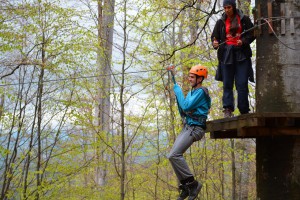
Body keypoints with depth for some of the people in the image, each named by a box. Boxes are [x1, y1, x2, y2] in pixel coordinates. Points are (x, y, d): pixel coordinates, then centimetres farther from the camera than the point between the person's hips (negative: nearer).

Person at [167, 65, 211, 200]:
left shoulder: (201, 92, -10)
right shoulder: (191, 92, 19)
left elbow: (186, 106, -20)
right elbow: (183, 113, 20)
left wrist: (178, 91, -9)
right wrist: (178, 98, 7)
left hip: (195, 128, -10)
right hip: (187, 127, 10)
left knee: (174, 155, -20)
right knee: (175, 156, 7)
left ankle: (192, 183, -14)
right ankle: (185, 188, 12)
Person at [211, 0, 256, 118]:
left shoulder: (244, 19, 7)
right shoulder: (221, 22, 13)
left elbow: (252, 34, 5)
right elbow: (214, 36, 10)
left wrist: (243, 41, -13)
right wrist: (215, 43, -13)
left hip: (241, 54, -2)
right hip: (226, 55, 2)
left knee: (242, 84, -5)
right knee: (227, 84, -2)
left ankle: (244, 110, -1)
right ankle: (228, 109, -6)